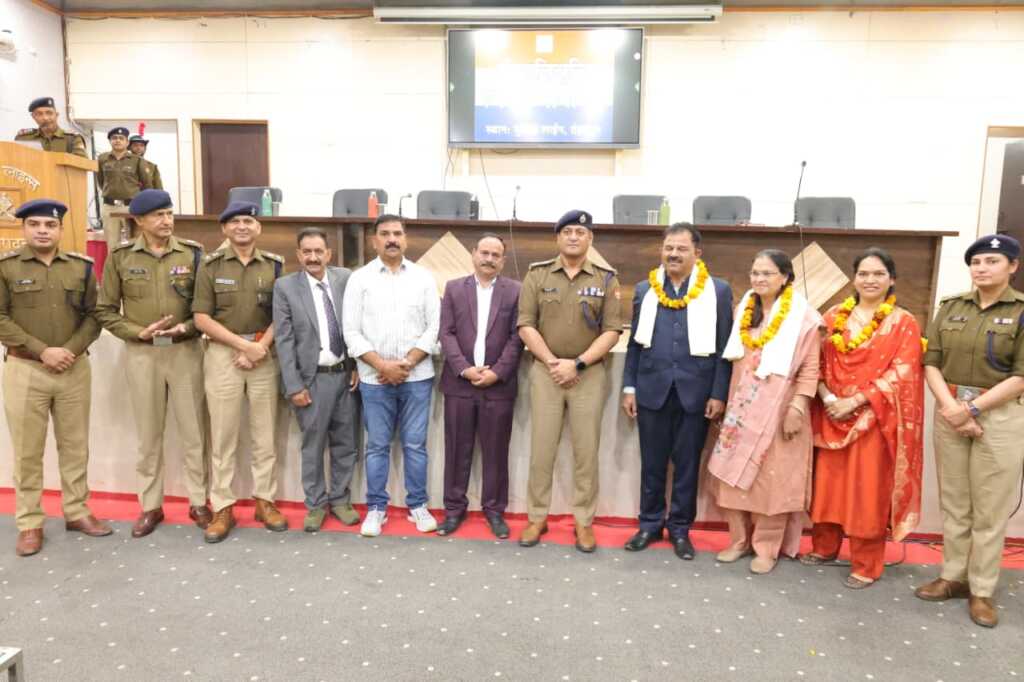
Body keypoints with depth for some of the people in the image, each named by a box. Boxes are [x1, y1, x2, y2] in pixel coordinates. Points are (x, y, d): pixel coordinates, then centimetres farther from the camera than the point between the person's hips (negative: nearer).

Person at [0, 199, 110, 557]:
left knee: (75, 445, 10)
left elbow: (93, 315, 4)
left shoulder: (82, 267, 6)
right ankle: (29, 523, 16)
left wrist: (70, 350, -11)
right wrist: (42, 351, -14)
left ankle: (76, 511, 23)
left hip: (75, 368, 2)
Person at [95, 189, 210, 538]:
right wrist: (138, 332, -10)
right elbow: (105, 310, 4)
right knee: (149, 434, 11)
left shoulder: (192, 253, -1)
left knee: (193, 431, 6)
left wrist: (186, 327, -15)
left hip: (186, 351, 0)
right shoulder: (120, 257, 1)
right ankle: (151, 506, 25)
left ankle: (198, 502, 20)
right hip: (141, 354, 1)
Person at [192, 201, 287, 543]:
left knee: (265, 433, 7)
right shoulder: (211, 265, 2)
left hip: (265, 356, 1)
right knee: (222, 434, 3)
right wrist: (244, 344, -11)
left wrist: (261, 347, -12)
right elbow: (201, 318, -3)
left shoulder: (275, 265, 5)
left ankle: (265, 501, 19)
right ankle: (223, 508, 12)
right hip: (223, 355, -1)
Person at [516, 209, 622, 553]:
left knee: (586, 451, 5)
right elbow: (525, 326, -1)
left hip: (590, 373, 0)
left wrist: (577, 363, -12)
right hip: (545, 371, 0)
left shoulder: (606, 280, 3)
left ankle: (584, 521, 17)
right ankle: (537, 518, 19)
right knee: (541, 450, 5)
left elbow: (612, 331, -2)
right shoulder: (537, 275, 3)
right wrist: (552, 362, -10)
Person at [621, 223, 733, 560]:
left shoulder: (718, 291, 1)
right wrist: (629, 387, 4)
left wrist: (719, 393, -6)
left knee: (687, 465, 9)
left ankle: (680, 528, 25)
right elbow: (635, 343, 9)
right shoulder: (645, 289, 8)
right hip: (652, 390, 2)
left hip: (695, 392, -1)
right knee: (652, 463, 11)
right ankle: (650, 523, 27)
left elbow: (724, 347, 0)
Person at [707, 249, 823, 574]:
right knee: (734, 473, 7)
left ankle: (767, 547, 17)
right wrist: (724, 399, 11)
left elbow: (810, 369, -9)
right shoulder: (744, 310, 8)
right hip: (742, 406, 5)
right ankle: (740, 540, 22)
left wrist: (797, 407, -16)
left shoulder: (803, 316, -9)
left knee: (771, 478, 2)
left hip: (777, 408, -5)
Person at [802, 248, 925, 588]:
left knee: (868, 489, 2)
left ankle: (865, 565, 16)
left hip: (874, 418, -3)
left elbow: (901, 374, -10)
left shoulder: (903, 323, -2)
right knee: (827, 482, 11)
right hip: (831, 415, 3)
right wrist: (827, 397, -11)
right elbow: (818, 363, 6)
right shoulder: (834, 316, 7)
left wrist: (855, 401, -16)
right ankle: (824, 546, 29)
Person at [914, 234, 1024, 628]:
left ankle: (982, 590, 17)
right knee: (952, 502, 11)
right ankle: (953, 577, 24)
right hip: (949, 411, 3)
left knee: (990, 509, 4)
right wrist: (949, 407, -12)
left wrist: (971, 409, -15)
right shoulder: (950, 308, 7)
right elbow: (931, 362, 2)